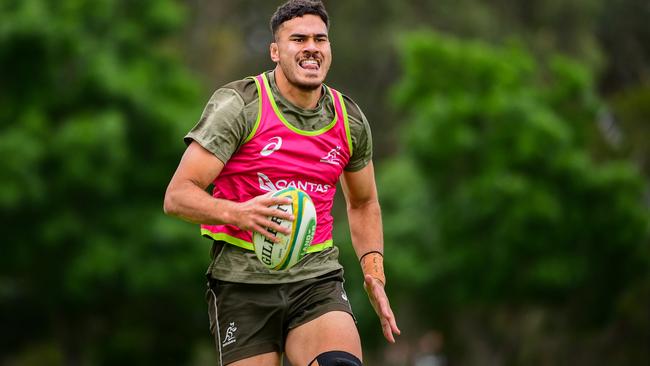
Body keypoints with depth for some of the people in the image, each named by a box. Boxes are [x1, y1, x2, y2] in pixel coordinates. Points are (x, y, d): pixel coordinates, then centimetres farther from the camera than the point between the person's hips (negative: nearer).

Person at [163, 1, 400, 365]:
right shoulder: (239, 104, -7)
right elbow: (177, 196, -11)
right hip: (243, 280, -2)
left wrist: (374, 274, 12)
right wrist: (238, 213, -29)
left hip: (317, 279, 3)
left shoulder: (350, 119, 8)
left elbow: (363, 204, 25)